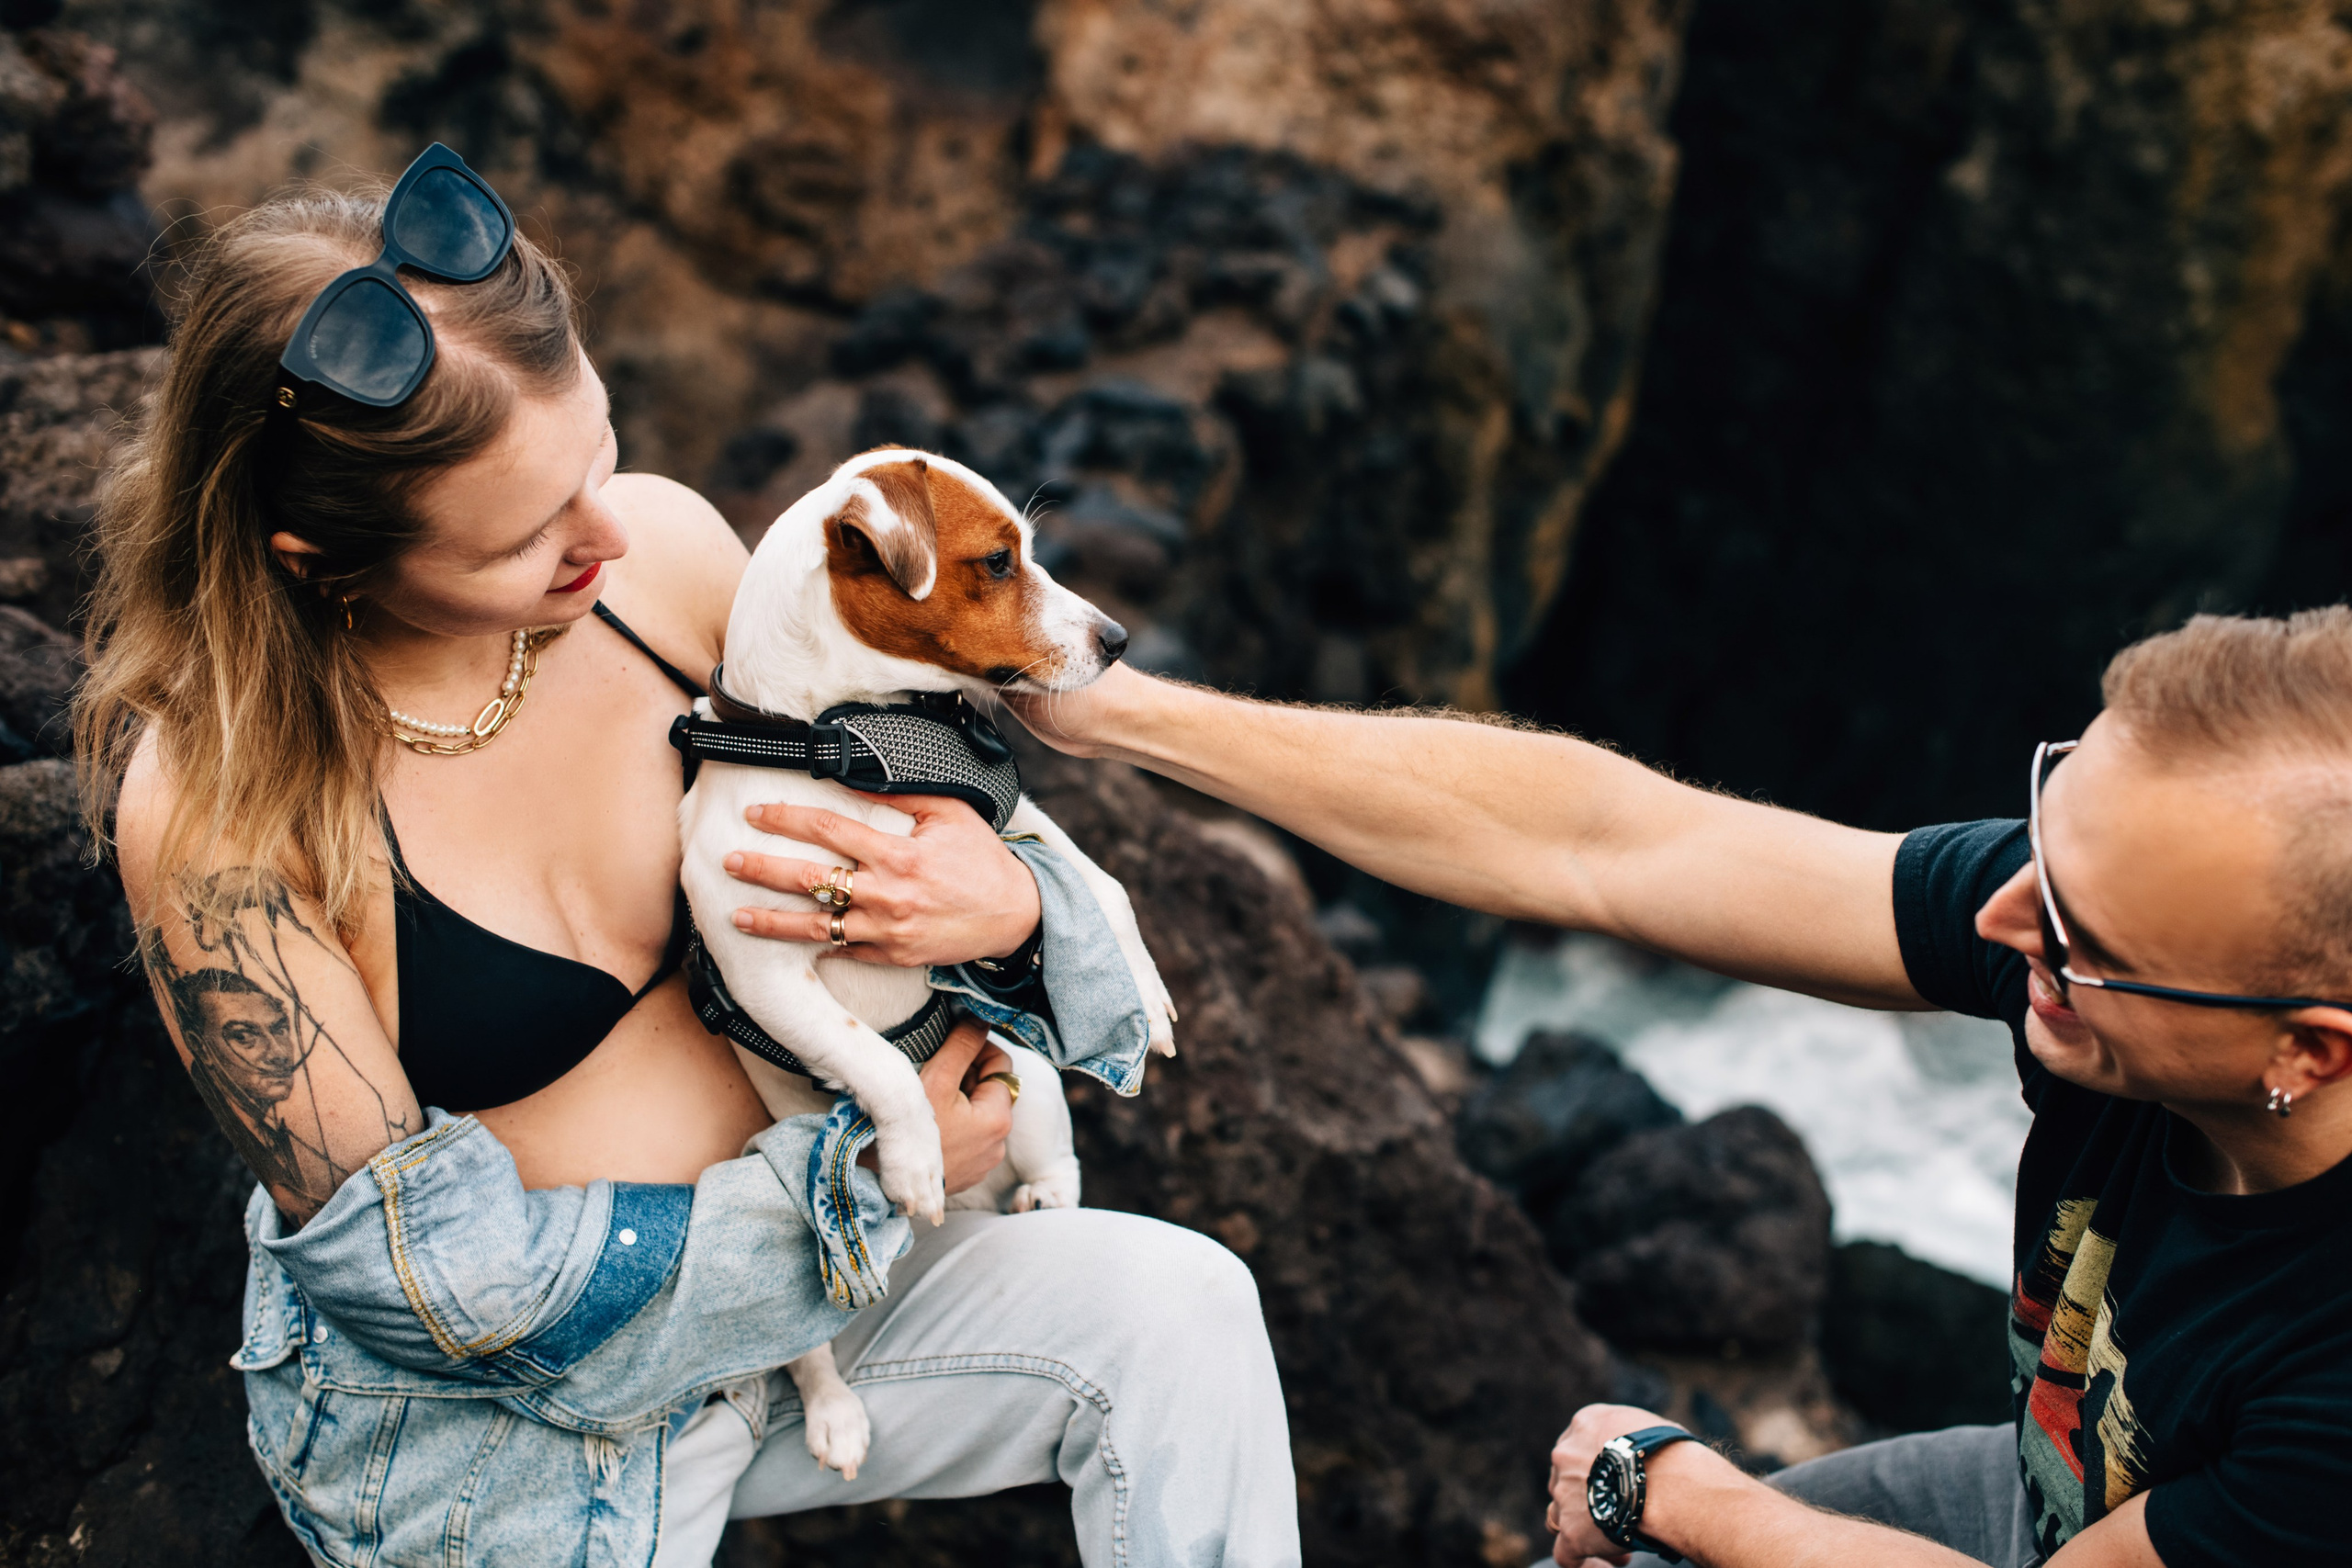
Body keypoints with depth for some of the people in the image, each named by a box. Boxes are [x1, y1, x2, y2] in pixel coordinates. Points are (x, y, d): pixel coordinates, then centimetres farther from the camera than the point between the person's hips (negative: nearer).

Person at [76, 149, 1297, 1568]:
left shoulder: (658, 548, -12)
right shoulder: (206, 805, -25)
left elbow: (878, 823, 4)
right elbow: (439, 1276, -21)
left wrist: (1013, 904, -20)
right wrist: (863, 1179, -18)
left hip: (791, 1265, 4)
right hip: (489, 1418, -4)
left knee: (1179, 1309, -14)